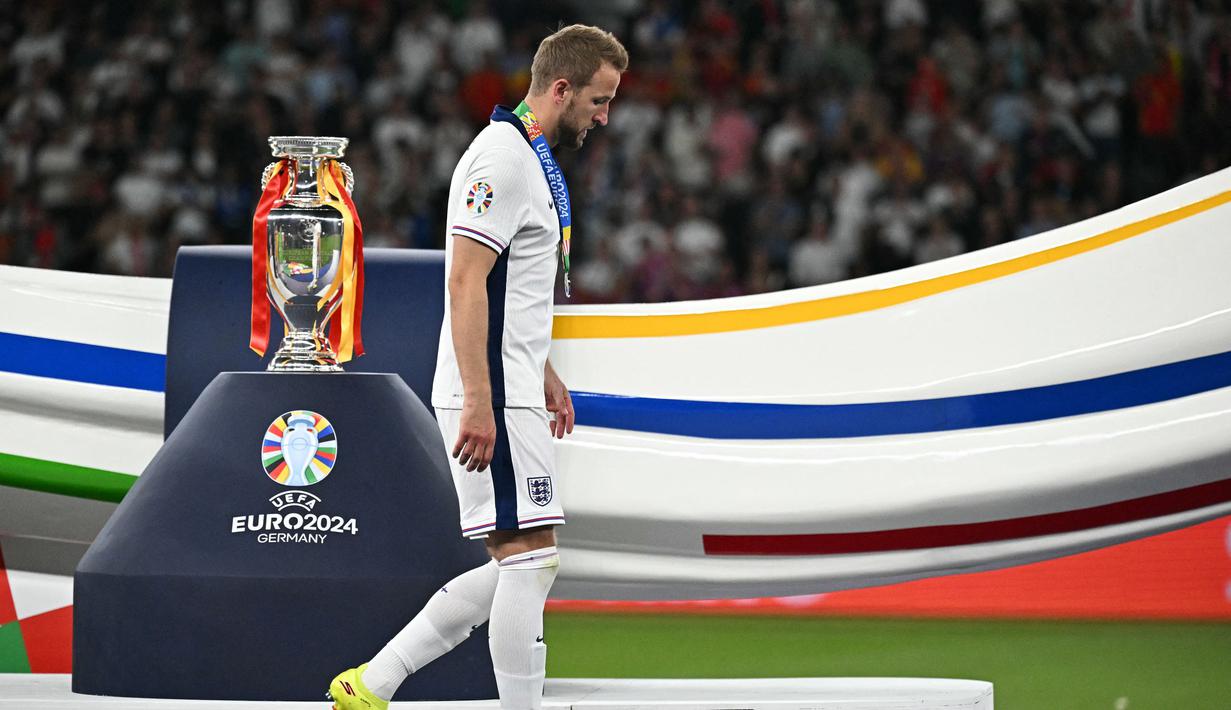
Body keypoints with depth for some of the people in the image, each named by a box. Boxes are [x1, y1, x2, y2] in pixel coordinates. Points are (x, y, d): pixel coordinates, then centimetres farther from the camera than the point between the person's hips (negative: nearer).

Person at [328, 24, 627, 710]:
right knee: (530, 556, -9)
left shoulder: (537, 161, 18)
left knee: (521, 568, 9)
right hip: (492, 399, -10)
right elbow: (465, 282, -21)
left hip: (512, 394, 10)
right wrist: (479, 403, -25)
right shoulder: (502, 156, -15)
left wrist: (546, 377, 28)